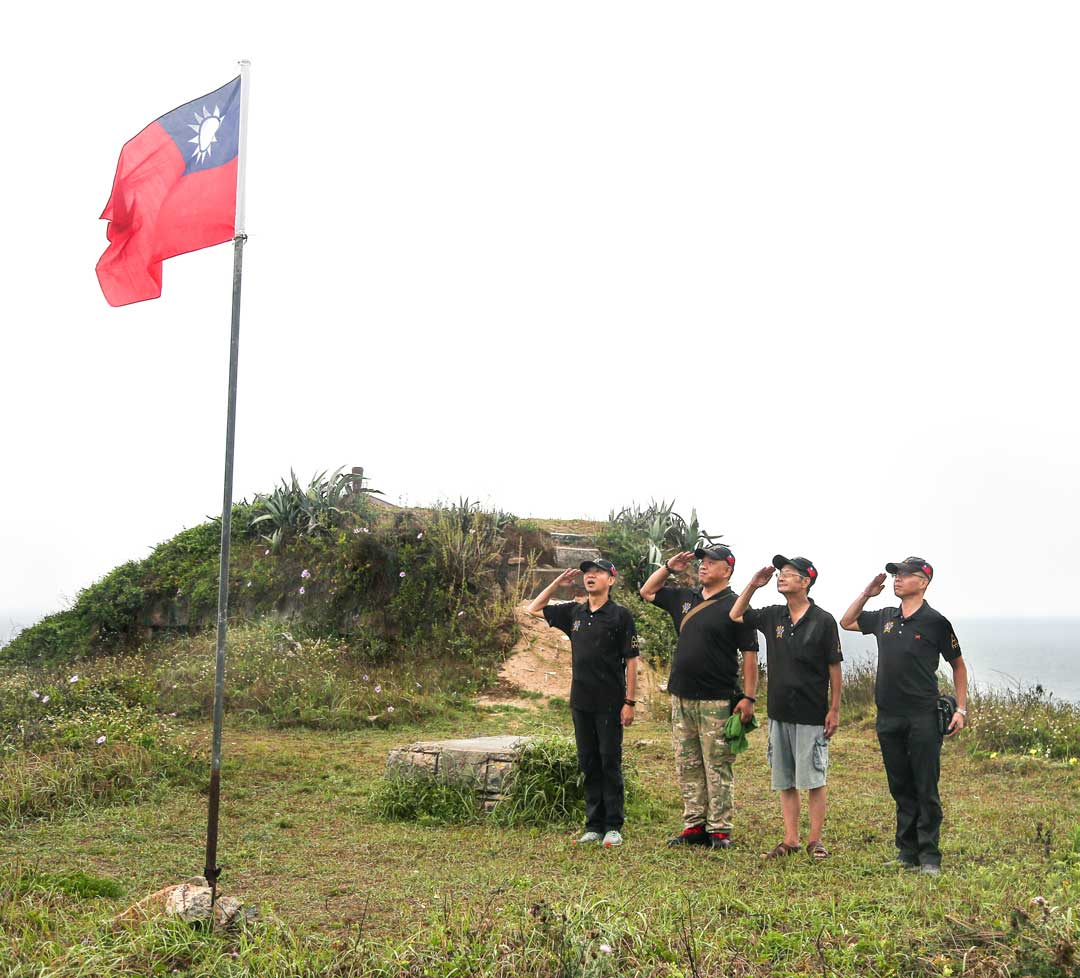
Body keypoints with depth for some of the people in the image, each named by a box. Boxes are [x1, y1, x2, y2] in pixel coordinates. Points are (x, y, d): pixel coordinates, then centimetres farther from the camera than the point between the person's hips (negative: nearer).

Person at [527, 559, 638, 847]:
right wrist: (557, 583, 11)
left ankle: (613, 826, 7)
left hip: (609, 703, -5)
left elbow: (631, 661, -5)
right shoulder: (574, 613, 10)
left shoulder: (620, 616, -4)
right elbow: (533, 609, 19)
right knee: (588, 764, 9)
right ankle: (594, 825, 15)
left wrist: (630, 702, -10)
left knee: (610, 763, 0)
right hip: (581, 702, 5)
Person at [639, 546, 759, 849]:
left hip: (716, 701, -7)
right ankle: (694, 826, 16)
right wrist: (668, 567, 13)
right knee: (687, 767, 9)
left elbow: (749, 655, -8)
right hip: (682, 698, 7)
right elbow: (647, 592, 26)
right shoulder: (685, 599, 13)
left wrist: (749, 698, -14)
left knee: (718, 767, -2)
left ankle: (720, 830, 4)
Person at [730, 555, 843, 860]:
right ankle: (790, 840, 17)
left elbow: (834, 668, -5)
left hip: (811, 716, -5)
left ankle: (815, 840, 9)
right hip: (779, 714, 5)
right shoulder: (772, 616, 6)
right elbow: (735, 615, 17)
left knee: (813, 780, 1)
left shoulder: (823, 621, -7)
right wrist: (753, 585, 5)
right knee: (785, 782, 10)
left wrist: (834, 709, -8)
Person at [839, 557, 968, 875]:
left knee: (926, 790, -2)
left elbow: (958, 665, 5)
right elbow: (846, 623, 25)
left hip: (923, 718, -5)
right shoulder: (885, 618, 10)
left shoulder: (935, 622, -4)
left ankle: (929, 857, 4)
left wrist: (961, 709, -1)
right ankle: (907, 853, 18)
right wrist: (866, 594, 13)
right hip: (888, 717, 5)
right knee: (901, 789, 11)